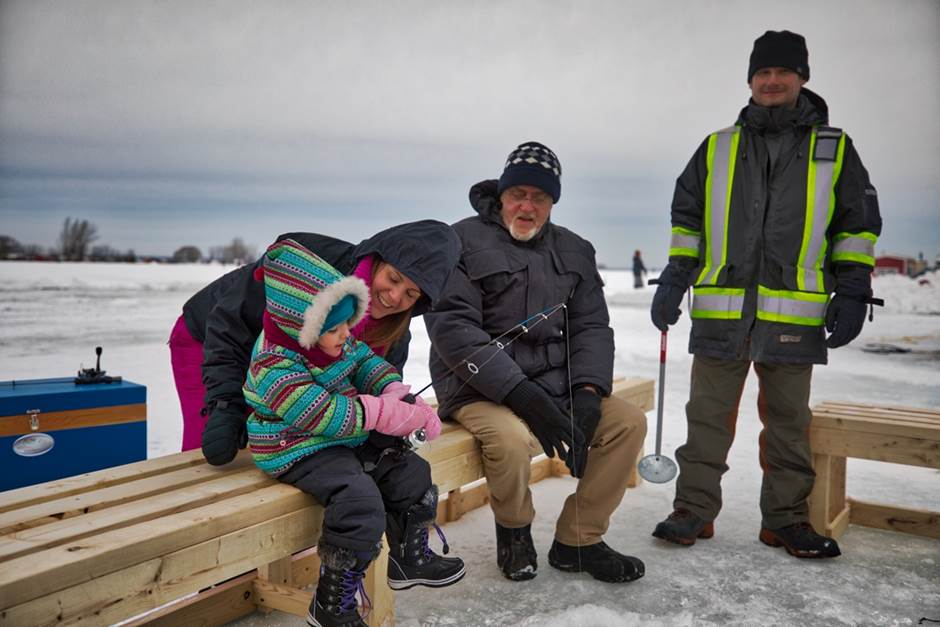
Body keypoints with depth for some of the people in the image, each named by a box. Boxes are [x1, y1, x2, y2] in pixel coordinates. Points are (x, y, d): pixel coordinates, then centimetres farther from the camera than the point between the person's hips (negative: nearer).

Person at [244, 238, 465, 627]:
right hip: (300, 452, -9)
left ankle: (409, 559, 23)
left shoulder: (338, 342, 1)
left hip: (348, 440, 9)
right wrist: (386, 412, -27)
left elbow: (367, 361, 11)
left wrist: (397, 394, -9)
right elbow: (324, 414, -31)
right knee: (361, 501, -29)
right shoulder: (275, 369, -25)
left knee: (411, 471, 4)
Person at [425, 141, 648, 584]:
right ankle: (514, 530, 0)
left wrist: (587, 391, -11)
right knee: (512, 437, -34)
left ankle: (577, 542, 5)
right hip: (480, 393, -5)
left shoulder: (573, 251, 13)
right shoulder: (464, 242, -6)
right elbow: (453, 329, -17)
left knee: (628, 421, -11)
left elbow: (591, 327, 8)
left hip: (557, 389, 6)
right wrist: (522, 393, -24)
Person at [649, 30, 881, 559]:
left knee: (789, 420, 8)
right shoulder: (717, 149, 13)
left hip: (795, 314, 0)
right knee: (708, 414, 4)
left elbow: (859, 223, 10)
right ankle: (695, 510, 13)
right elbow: (687, 219, 13)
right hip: (720, 310, 1)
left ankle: (786, 519, 20)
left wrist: (852, 292, 1)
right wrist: (674, 281, 3)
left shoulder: (835, 149, 11)